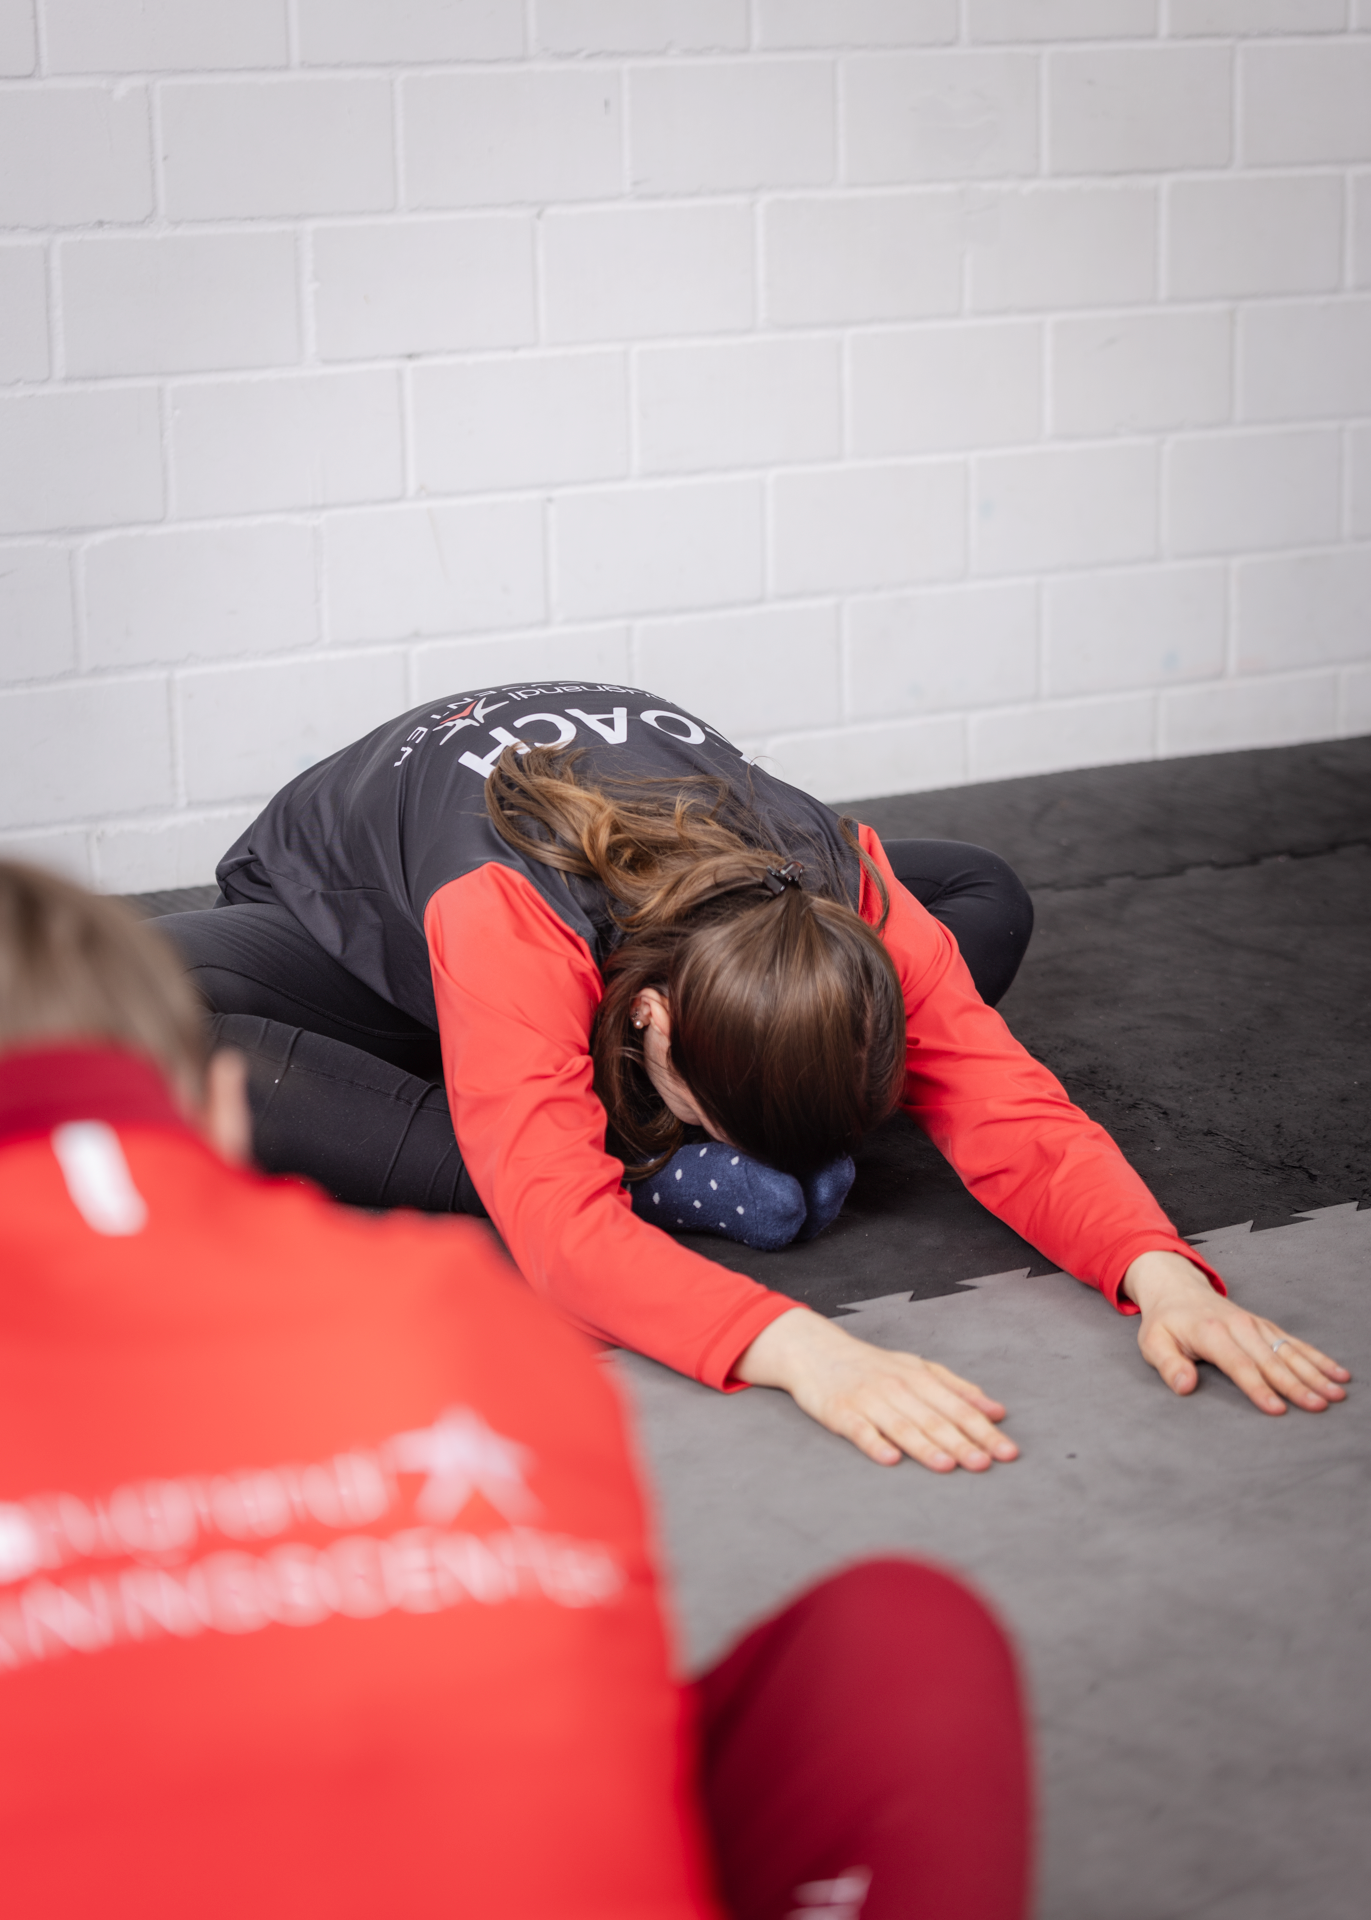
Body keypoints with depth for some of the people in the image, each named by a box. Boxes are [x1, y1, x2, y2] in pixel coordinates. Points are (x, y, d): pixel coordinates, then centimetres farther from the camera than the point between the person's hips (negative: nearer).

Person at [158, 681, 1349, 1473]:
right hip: (348, 921, -4)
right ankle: (621, 1156, -27)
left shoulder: (847, 896, -32)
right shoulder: (506, 920, -47)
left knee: (984, 902, -6)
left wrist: (1159, 1271, -53)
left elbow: (1008, 1109, -34)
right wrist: (804, 1350, -70)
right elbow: (562, 1228, -56)